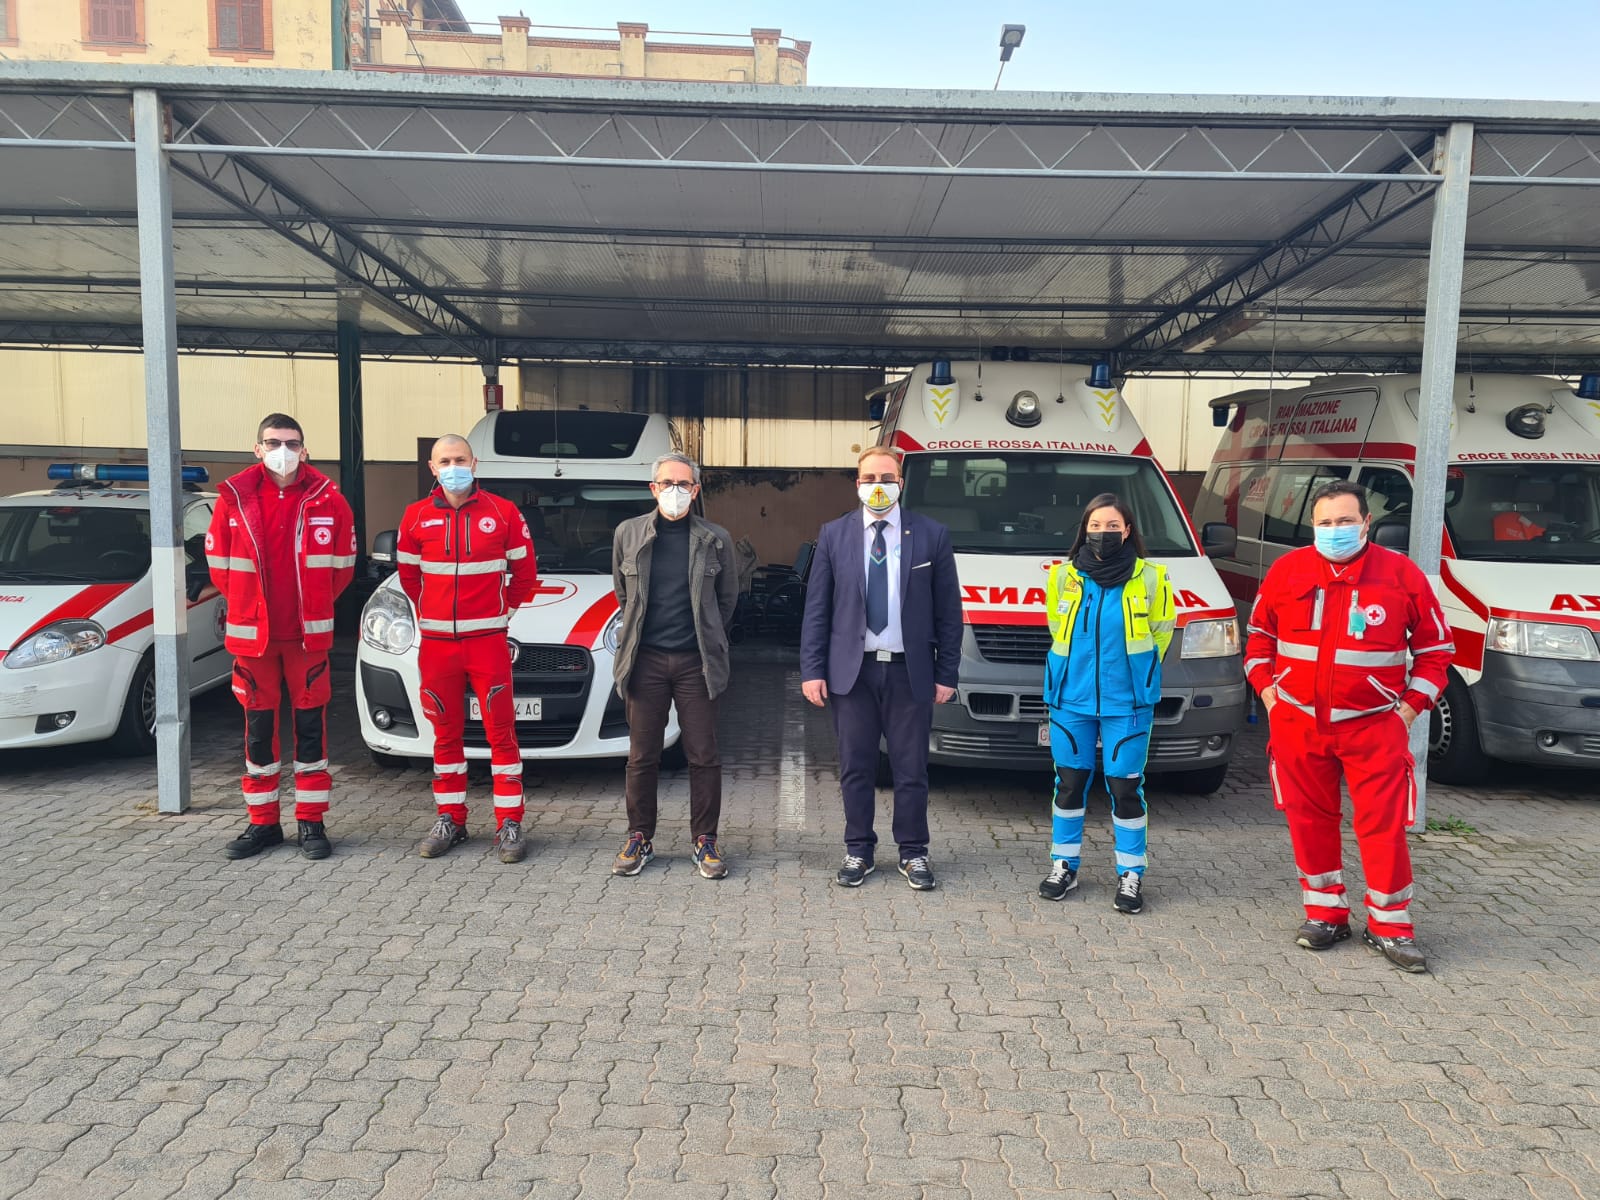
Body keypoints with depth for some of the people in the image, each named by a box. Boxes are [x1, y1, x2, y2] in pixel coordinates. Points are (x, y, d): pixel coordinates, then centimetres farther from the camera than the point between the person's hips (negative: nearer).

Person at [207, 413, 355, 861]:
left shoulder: (327, 499, -2)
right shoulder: (233, 498, 0)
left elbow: (342, 565, 6)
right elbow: (219, 562, 8)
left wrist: (313, 605, 8)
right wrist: (250, 606, 10)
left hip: (309, 634, -1)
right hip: (251, 634, 1)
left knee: (310, 724, 4)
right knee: (259, 727, 9)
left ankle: (312, 821, 14)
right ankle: (262, 822, 21)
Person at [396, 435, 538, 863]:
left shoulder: (503, 513, -1)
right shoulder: (417, 517, 5)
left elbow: (524, 573, 8)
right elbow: (408, 574, 18)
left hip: (487, 640, -2)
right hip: (436, 643, 3)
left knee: (501, 732, -1)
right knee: (446, 734, 11)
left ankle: (509, 823, 7)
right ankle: (450, 820, 22)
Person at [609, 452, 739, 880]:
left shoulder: (715, 539, 2)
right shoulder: (628, 533, 5)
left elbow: (728, 597, 13)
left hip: (696, 661, 0)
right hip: (645, 659, 1)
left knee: (703, 756, 3)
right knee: (641, 756, 6)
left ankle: (705, 841, 14)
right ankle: (640, 839, 18)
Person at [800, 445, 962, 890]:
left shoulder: (932, 535, 2)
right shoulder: (834, 535, 5)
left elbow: (948, 611, 3)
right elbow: (816, 608, 4)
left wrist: (946, 674, -1)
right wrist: (812, 669, -2)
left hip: (909, 672, -1)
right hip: (852, 670, 1)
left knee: (911, 770, 6)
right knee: (855, 769, 9)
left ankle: (913, 854, 21)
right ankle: (858, 852, 23)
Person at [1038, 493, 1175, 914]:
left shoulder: (1150, 579, -3)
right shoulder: (1063, 577, 1)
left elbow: (1160, 633, 8)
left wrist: (1134, 672, 10)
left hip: (1127, 702, -2)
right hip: (1071, 699, 2)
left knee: (1125, 787, 1)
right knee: (1069, 783, 9)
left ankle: (1130, 874, 15)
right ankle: (1064, 864, 24)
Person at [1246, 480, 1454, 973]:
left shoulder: (1402, 574, -3)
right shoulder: (1287, 571, 2)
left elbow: (1435, 647, 6)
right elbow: (1259, 635, 15)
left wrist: (1412, 705, -1)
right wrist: (1267, 689, 6)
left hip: (1374, 726, -2)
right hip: (1298, 724, 2)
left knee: (1383, 825, -1)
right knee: (1310, 820, 10)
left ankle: (1390, 926, 14)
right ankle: (1325, 914, 24)